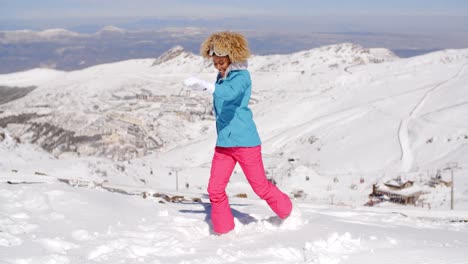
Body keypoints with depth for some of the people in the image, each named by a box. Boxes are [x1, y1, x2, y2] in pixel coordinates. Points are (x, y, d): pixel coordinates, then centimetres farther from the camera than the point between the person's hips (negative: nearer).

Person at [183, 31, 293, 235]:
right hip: (223, 143, 6)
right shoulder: (221, 77, 9)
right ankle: (224, 231, 12)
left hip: (244, 141, -6)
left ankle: (287, 213, 30)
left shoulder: (241, 76, -14)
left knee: (260, 187, 5)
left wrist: (205, 86, -51)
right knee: (215, 190, -2)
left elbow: (230, 93, -38)